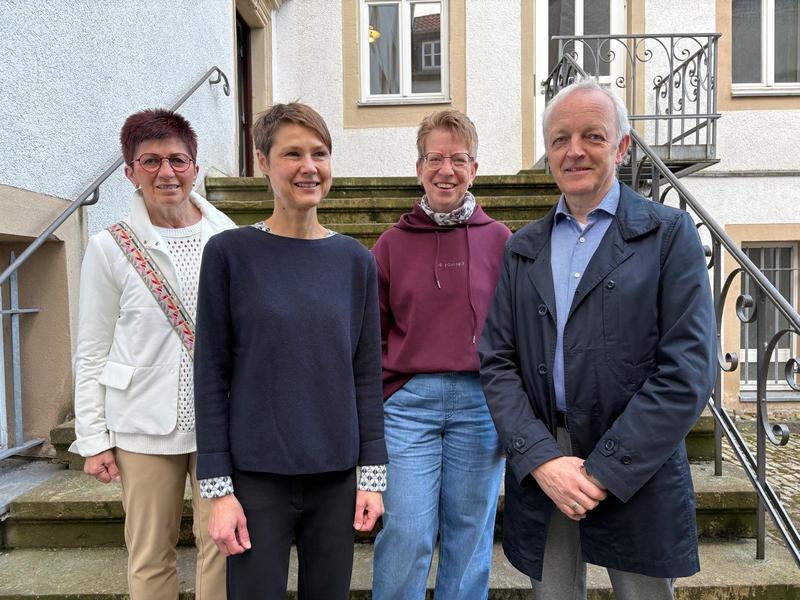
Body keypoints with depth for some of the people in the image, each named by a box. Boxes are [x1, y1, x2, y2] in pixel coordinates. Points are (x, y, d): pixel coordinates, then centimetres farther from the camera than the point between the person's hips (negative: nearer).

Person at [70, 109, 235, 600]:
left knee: (222, 545, 8)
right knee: (150, 557, 11)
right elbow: (92, 353, 2)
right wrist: (93, 439, 0)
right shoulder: (110, 247, -2)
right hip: (145, 427, -1)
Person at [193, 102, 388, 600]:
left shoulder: (355, 260, 2)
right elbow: (212, 377, -4)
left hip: (336, 476, 3)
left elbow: (368, 375, 4)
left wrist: (373, 474, 2)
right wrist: (218, 487, -6)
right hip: (256, 477, -2)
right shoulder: (230, 252, -5)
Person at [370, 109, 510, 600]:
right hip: (408, 400, 0)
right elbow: (373, 334, 8)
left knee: (470, 537, 12)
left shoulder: (500, 240, 5)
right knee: (405, 536, 1)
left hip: (481, 401, 1)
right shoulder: (393, 243, 6)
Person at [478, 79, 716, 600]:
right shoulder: (523, 248, 8)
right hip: (540, 472, 3)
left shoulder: (670, 234, -2)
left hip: (636, 476, -2)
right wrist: (541, 459, -11)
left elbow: (688, 371, -10)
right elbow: (497, 361, 2)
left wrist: (605, 470, -14)